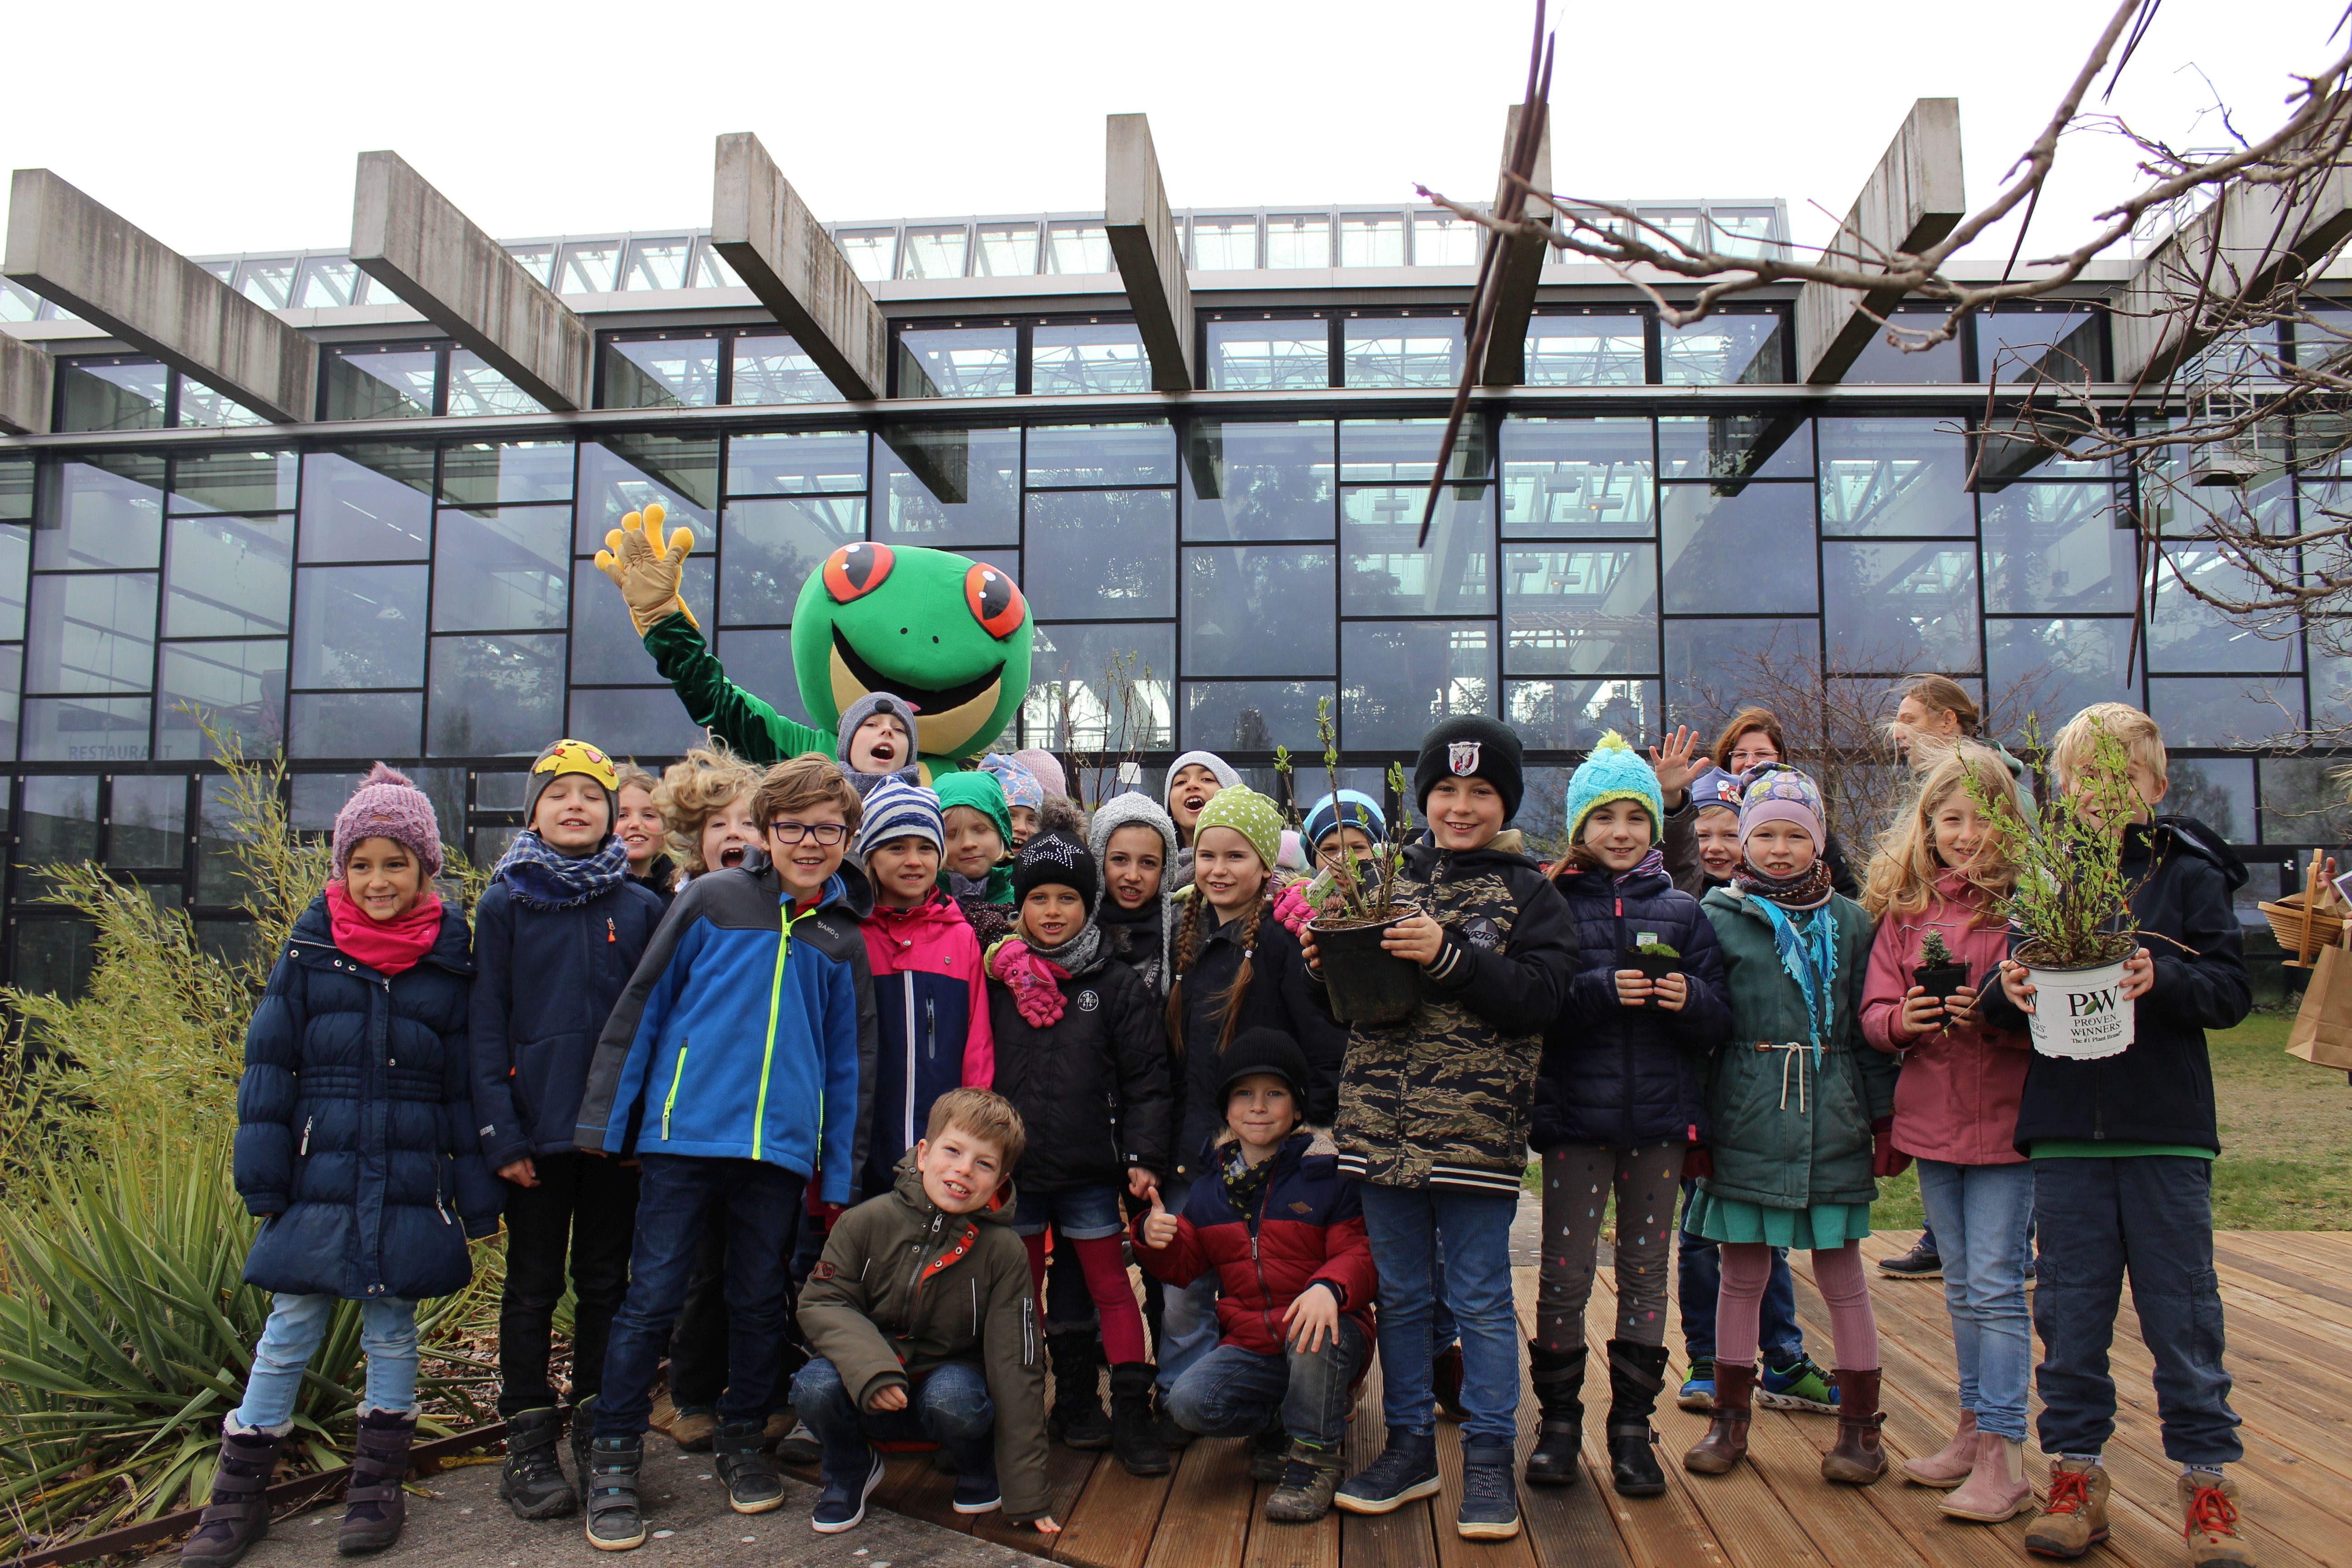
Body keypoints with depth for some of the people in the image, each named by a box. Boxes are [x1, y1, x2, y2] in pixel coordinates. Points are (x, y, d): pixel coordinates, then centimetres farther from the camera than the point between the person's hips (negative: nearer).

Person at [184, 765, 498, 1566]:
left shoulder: (450, 960, 0)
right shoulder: (310, 950, 1)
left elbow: (467, 1084, 3)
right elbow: (269, 1069, 3)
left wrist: (477, 1197, 3)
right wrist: (263, 1179, -2)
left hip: (411, 1186, 0)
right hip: (320, 1179, 0)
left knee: (392, 1328, 10)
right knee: (290, 1329, 6)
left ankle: (377, 1486, 25)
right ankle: (238, 1495, 21)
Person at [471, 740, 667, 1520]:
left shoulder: (641, 909, 4)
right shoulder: (504, 905, 0)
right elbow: (487, 1022, -2)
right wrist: (499, 1132, -10)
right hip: (538, 1128, -1)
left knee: (605, 1283, 11)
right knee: (534, 1287, 8)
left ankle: (598, 1437, 23)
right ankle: (529, 1447, 17)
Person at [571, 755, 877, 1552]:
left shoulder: (843, 938, 9)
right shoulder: (712, 899, 1)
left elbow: (850, 1059, 12)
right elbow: (641, 1005, 2)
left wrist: (840, 1174, 9)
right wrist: (606, 1118, 0)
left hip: (781, 1148, 3)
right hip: (683, 1131, -2)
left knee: (761, 1302, 12)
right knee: (652, 1299, 2)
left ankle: (741, 1442, 31)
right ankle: (613, 1460, 16)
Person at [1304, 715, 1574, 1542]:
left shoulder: (1527, 892, 0)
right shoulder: (1389, 879, 9)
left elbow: (1542, 998, -13)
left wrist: (1449, 957, -22)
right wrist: (1327, 963, -6)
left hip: (1477, 1126, -3)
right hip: (1382, 1122, 4)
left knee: (1481, 1301, 6)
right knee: (1399, 1294, 14)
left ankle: (1489, 1458, 20)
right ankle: (1409, 1445, 29)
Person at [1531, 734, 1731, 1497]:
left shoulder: (1682, 911, 7)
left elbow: (1720, 1019, 5)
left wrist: (1688, 998, -15)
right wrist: (1603, 990, -22)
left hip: (1659, 1117, 2)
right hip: (1575, 1114, -2)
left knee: (1646, 1271, 9)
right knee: (1564, 1274, 3)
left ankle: (1632, 1426, 21)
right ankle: (1559, 1419, 19)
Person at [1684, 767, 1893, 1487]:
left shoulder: (1849, 922, 7)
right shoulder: (1719, 918, 1)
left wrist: (1885, 1118, 6)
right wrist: (1695, 1122, -3)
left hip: (1833, 1129, 1)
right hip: (1746, 1125, -1)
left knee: (1842, 1277, 8)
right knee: (1742, 1277, 8)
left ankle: (1860, 1429, 20)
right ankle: (1729, 1422, 21)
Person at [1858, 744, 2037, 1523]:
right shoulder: (1904, 910, 5)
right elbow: (1873, 1014, 5)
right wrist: (1902, 1020, -16)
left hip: (2006, 1117, -5)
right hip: (1931, 1117, 5)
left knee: (1995, 1283, -4)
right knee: (1961, 1284, 16)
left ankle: (2003, 1451, 4)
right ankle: (1975, 1424, 28)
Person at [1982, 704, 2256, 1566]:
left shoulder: (2189, 872, 1)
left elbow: (2233, 990, -5)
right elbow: (2006, 1000, 8)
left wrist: (2162, 978, -23)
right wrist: (2007, 990, -14)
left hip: (2165, 1133, -2)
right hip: (2065, 1132, 2)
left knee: (2180, 1311, 4)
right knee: (2070, 1311, 9)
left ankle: (2208, 1480, 18)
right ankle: (2075, 1474, 20)